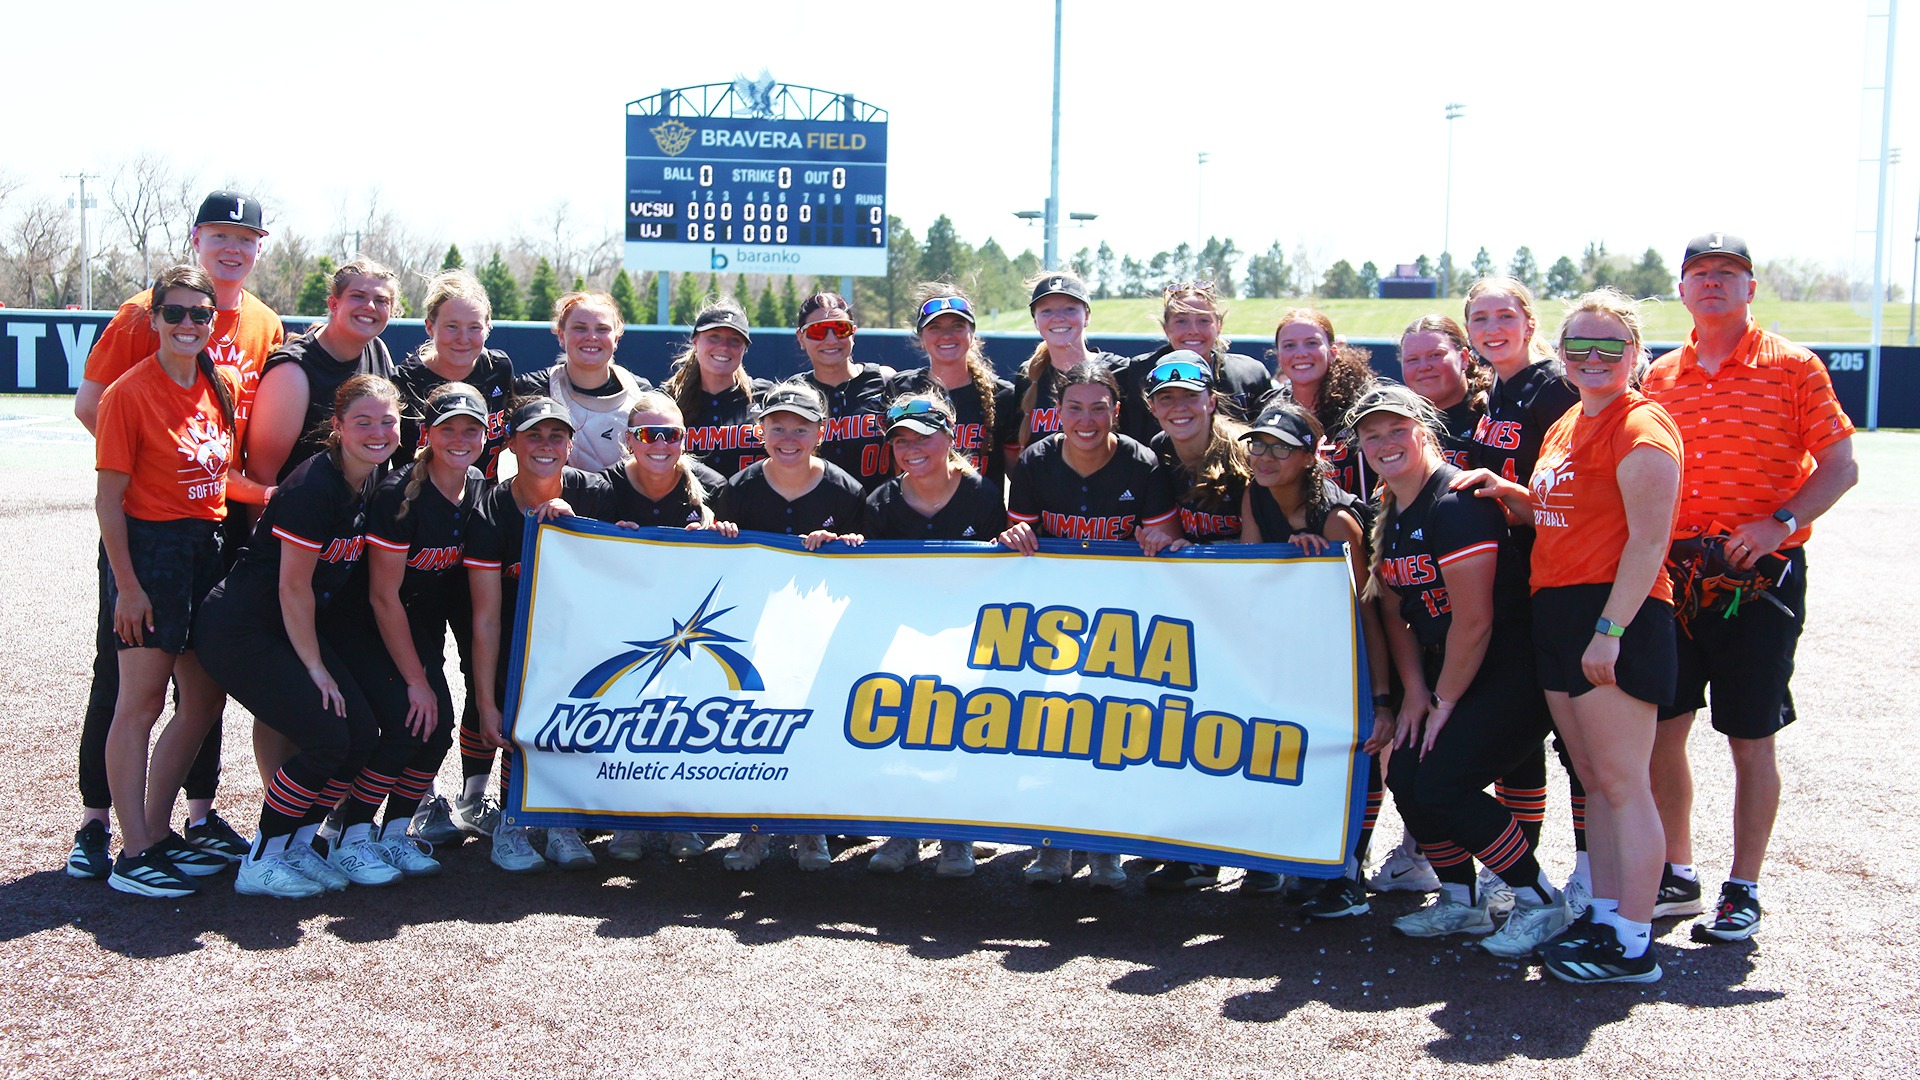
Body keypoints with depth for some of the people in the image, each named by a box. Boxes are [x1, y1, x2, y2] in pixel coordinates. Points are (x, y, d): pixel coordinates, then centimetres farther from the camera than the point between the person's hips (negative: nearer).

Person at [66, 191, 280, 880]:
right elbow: (89, 402, -6)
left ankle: (200, 813, 20)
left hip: (222, 517, 4)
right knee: (122, 668, 1)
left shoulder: (266, 328, 8)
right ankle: (94, 823, 10)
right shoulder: (146, 312, -5)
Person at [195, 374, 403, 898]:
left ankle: (297, 847, 15)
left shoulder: (378, 483, 1)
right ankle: (260, 863, 2)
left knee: (363, 734, -1)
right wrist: (316, 667, -12)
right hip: (240, 631, -8)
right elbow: (293, 587, -18)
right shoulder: (314, 486, -23)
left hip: (294, 628, 8)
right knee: (326, 738, -14)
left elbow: (353, 577, 14)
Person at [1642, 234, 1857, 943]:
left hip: (1760, 575, -4)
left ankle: (1742, 892, 13)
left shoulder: (1791, 368, -2)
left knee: (1751, 742, 2)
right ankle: (1676, 877, 22)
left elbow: (1840, 466, -5)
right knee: (1660, 730, 6)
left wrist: (1779, 523, -19)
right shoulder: (1659, 378, 10)